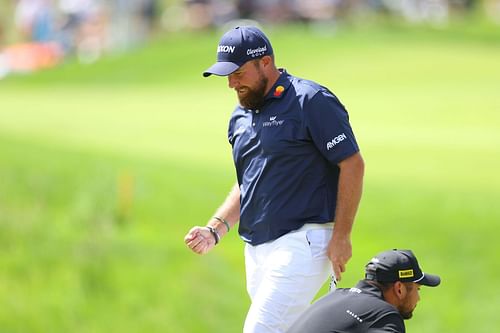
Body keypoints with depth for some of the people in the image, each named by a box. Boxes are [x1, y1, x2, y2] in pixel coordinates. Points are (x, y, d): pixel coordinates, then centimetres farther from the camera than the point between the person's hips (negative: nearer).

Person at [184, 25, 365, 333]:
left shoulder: (311, 101, -9)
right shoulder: (241, 117, 16)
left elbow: (352, 164, -11)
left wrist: (341, 237, -15)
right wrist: (215, 230, 9)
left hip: (303, 242, -8)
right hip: (256, 248, 8)